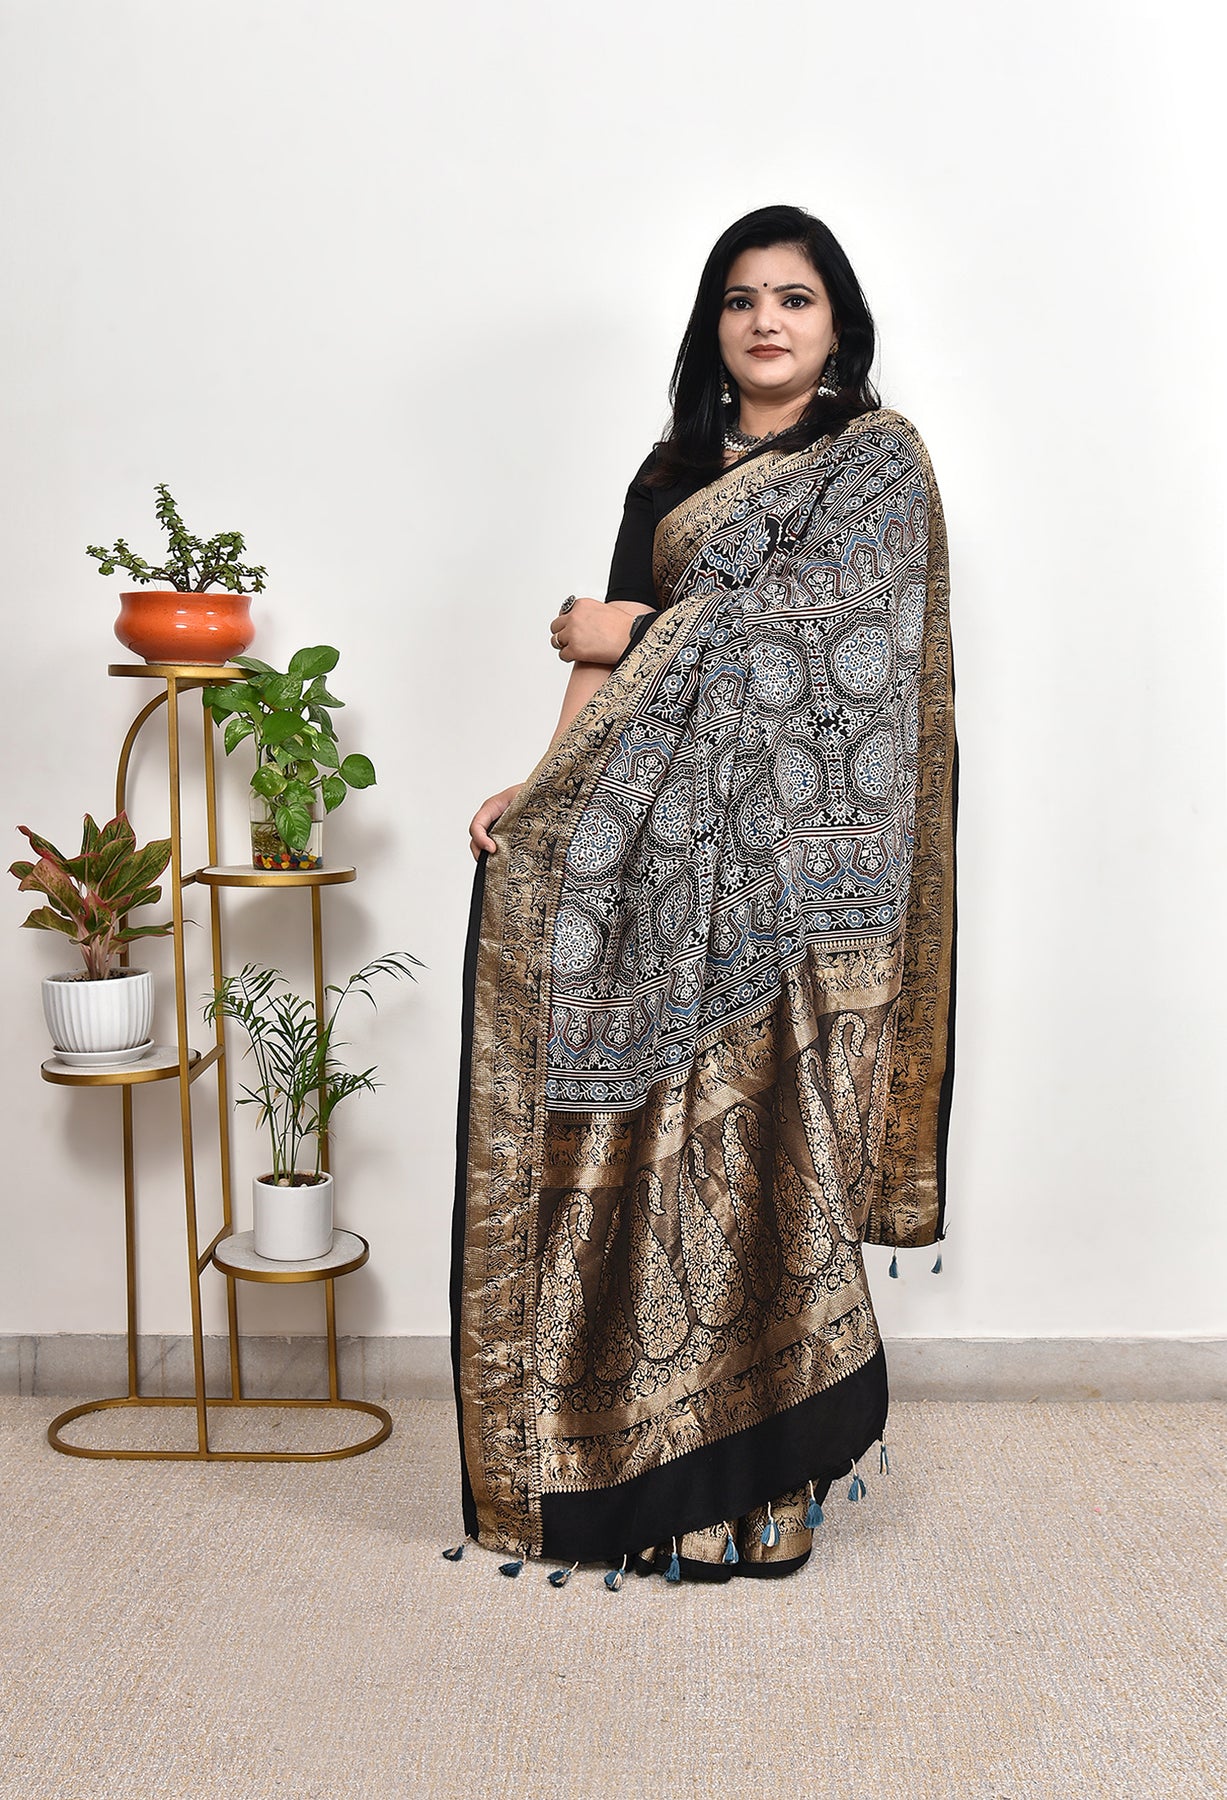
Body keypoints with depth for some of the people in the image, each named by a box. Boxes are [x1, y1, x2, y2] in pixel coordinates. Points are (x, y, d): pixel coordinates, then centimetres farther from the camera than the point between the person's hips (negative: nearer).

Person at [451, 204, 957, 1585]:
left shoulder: (877, 458, 3)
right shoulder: (674, 468, 19)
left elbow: (797, 617, -12)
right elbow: (613, 647, 10)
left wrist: (624, 632, -1)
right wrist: (545, 785, -6)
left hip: (789, 847, -5)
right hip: (661, 845, 5)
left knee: (764, 1136, -4)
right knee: (665, 1127, 4)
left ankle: (758, 1479, 9)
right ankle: (645, 1452, 17)